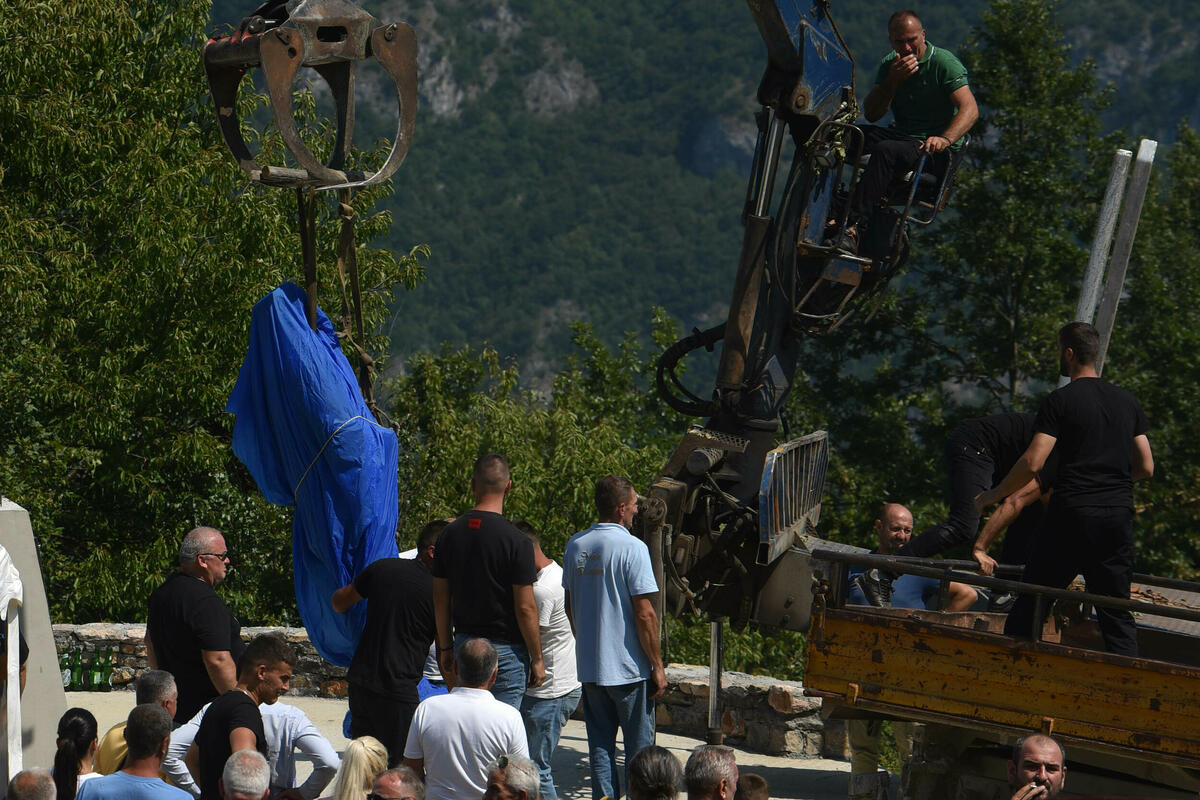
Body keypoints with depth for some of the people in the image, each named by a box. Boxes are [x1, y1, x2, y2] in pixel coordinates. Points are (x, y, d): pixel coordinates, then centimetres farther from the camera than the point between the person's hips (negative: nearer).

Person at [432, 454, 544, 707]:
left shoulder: (450, 533, 2)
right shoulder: (516, 540, -14)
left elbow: (440, 600, 7)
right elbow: (525, 608, -13)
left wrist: (445, 648, 17)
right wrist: (537, 659, -3)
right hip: (506, 648, -5)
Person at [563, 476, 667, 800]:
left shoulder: (575, 546, 5)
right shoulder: (632, 548, -14)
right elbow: (645, 615, -16)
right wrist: (658, 666, -9)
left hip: (589, 665, 5)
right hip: (628, 666, -5)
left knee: (600, 746, 11)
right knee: (639, 748, 4)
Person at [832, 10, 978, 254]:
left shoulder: (944, 62, -8)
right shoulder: (889, 65, 10)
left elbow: (969, 109, -20)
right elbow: (871, 115, 3)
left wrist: (945, 139, -38)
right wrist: (893, 81, -13)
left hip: (934, 147, -6)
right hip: (899, 135, 6)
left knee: (885, 151, -37)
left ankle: (852, 226, -45)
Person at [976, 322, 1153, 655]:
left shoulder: (1061, 400, -5)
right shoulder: (1127, 402, 12)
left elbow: (1032, 463, -12)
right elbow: (1146, 467, 13)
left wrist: (990, 497, 1)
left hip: (1072, 514, -4)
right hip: (1119, 515, 4)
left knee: (1030, 602, 7)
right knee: (1117, 612, 6)